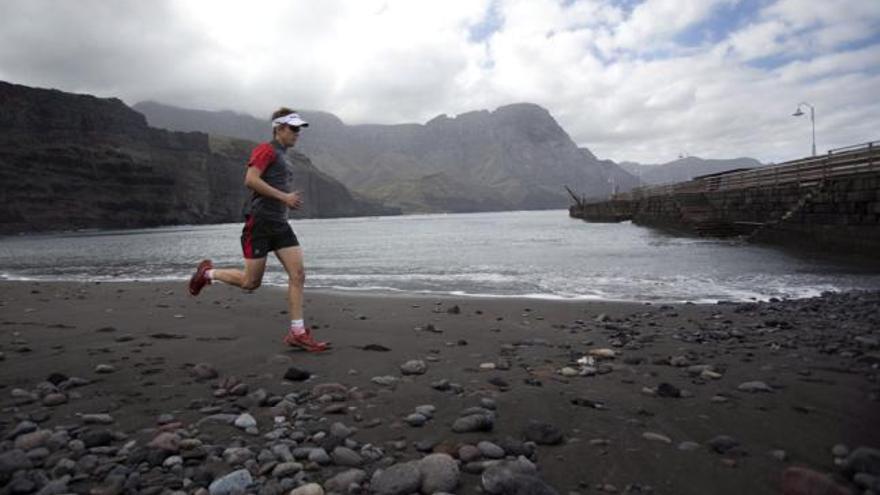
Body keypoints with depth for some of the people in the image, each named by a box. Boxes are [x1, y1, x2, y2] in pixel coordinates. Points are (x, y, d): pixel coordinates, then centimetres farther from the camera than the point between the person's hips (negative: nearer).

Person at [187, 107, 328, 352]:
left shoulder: (280, 155, 22)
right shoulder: (266, 149, -6)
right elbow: (250, 180, -19)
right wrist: (283, 196, -18)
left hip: (279, 223, 8)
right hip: (259, 221, -8)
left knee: (298, 274, -5)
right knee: (251, 282, -2)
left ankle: (297, 332, -2)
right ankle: (208, 272, 25)